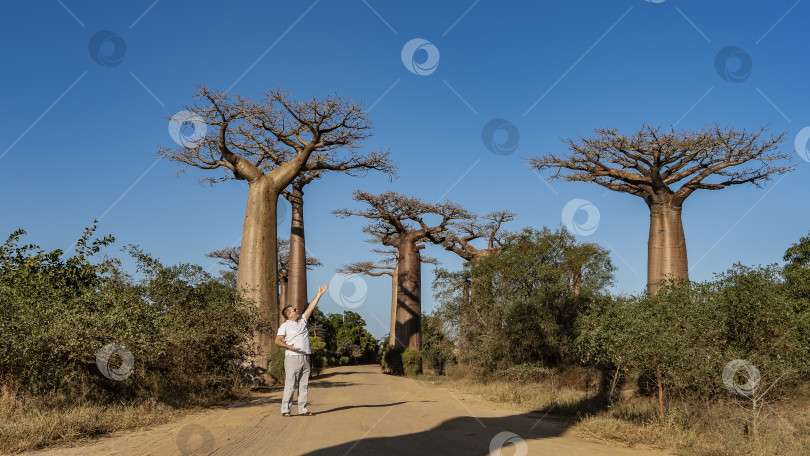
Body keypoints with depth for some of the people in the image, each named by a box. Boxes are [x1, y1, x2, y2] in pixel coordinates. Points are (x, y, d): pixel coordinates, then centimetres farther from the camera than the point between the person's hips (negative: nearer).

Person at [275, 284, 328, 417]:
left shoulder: (302, 320, 16)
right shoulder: (285, 326, -2)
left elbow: (310, 307, 16)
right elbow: (278, 340, -10)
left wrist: (319, 294, 15)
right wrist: (288, 346, -25)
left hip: (305, 357, 6)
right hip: (292, 357, -6)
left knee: (303, 385, 7)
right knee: (290, 385, -7)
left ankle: (302, 409, 11)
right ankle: (285, 409, -2)